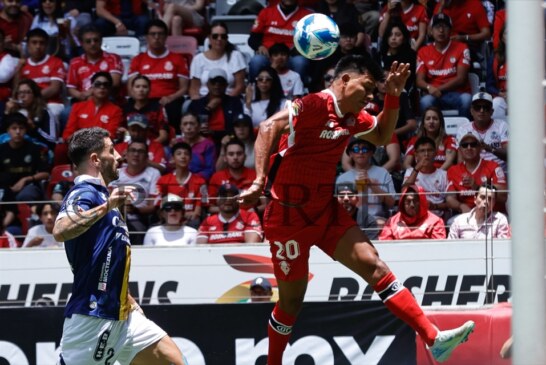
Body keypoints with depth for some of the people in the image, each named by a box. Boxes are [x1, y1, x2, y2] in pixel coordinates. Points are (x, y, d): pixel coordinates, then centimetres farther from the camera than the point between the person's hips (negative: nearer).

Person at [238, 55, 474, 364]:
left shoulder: (353, 117, 8)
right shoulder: (314, 105, -17)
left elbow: (382, 137, 26)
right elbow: (269, 128, -29)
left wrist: (393, 96, 11)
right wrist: (260, 181, -38)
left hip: (326, 211, 7)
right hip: (289, 215, -7)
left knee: (374, 266, -6)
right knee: (292, 300, 2)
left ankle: (433, 338, -13)